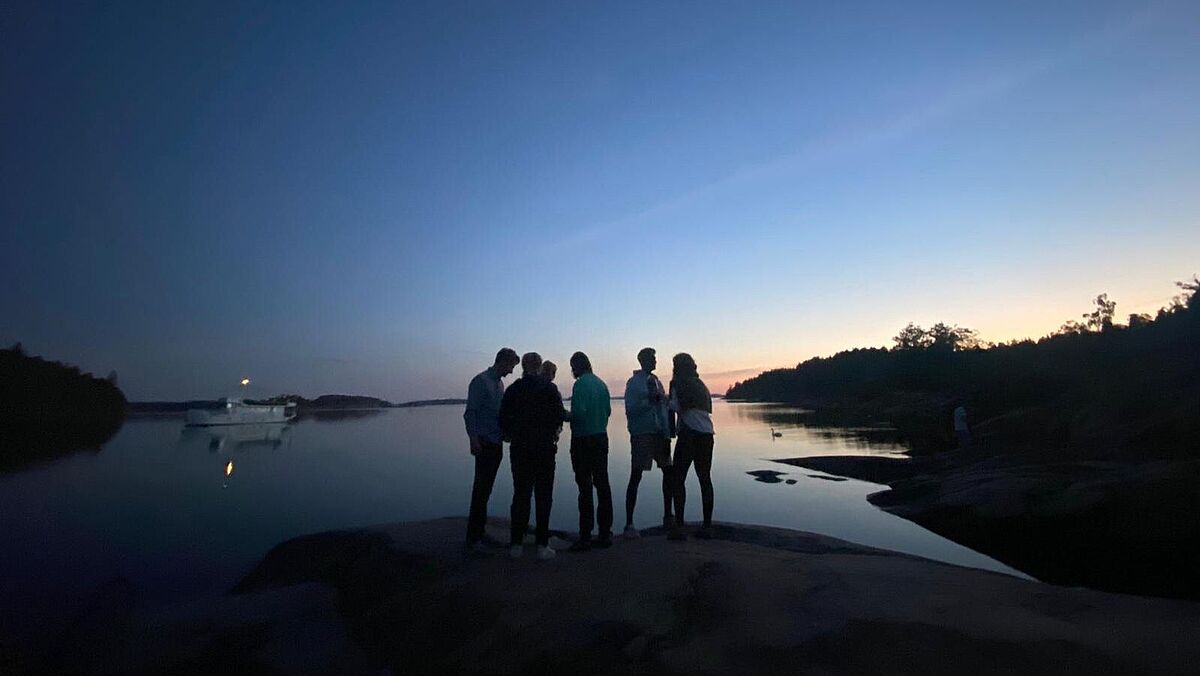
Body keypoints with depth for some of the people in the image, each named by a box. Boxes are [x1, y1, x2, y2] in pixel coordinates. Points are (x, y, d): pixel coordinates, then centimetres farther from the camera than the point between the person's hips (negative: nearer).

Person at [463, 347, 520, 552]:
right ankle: (473, 537, 1)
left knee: (486, 488, 12)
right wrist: (474, 439, -18)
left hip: (496, 443, 8)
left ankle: (479, 532, 21)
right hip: (484, 443, -8)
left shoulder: (500, 383, 15)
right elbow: (470, 413, -13)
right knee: (481, 489, -6)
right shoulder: (481, 381, -9)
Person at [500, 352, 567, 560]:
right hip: (544, 447, -2)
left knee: (520, 495, 12)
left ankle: (516, 544, 15)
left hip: (519, 449, 3)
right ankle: (542, 546, 8)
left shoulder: (512, 389, 1)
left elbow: (503, 420, 1)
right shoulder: (549, 388, -6)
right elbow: (560, 417, -7)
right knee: (543, 496, 5)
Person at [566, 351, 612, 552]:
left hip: (583, 440, -7)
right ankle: (605, 533, 17)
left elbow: (579, 412, -21)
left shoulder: (580, 384, -13)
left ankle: (585, 537, 1)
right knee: (602, 484, 10)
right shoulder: (601, 383, 10)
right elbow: (608, 410, 12)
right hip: (601, 438, 7)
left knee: (585, 487, -4)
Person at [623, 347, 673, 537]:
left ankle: (667, 516, 26)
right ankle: (629, 523, 1)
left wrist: (667, 434, 7)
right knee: (636, 476, -6)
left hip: (659, 433, 7)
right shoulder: (633, 382, -6)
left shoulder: (656, 381, 13)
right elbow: (630, 410, -12)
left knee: (668, 471, 10)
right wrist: (649, 401, -22)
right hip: (641, 434, -7)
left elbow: (663, 408, 13)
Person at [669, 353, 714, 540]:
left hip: (689, 434, -6)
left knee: (678, 479, -1)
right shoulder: (701, 385, 17)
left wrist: (672, 429, 5)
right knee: (705, 478, 10)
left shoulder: (678, 383, -2)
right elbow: (708, 409, 17)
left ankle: (679, 526, -4)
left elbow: (674, 409, -8)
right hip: (707, 433, 6)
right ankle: (707, 526, 13)